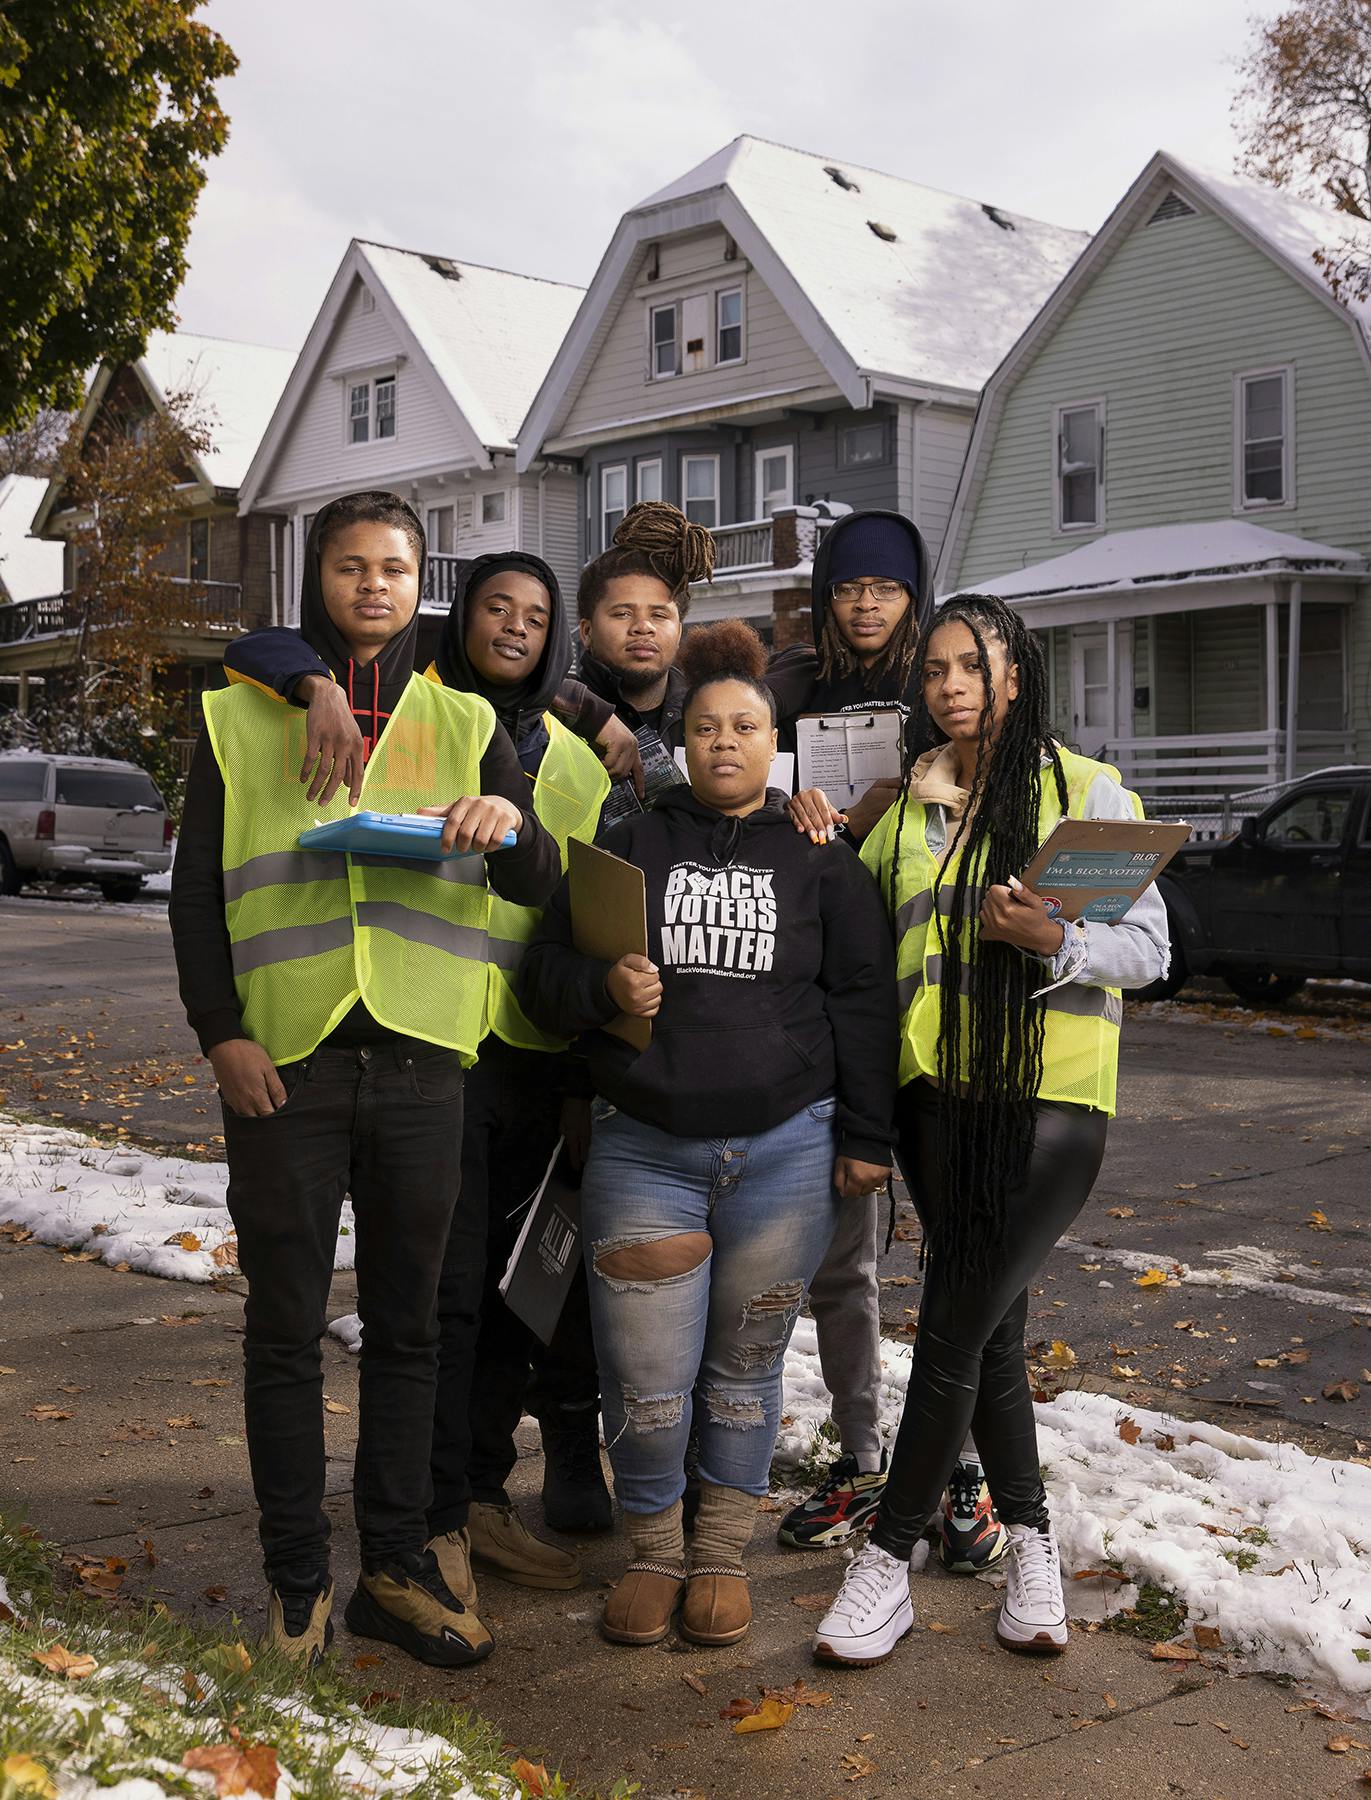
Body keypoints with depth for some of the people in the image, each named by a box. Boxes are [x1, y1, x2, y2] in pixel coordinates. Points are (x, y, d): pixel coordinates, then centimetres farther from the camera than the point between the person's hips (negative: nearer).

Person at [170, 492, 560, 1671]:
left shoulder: (462, 724, 11)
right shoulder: (242, 720, 7)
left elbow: (536, 887, 4)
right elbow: (196, 890, 4)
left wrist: (513, 826, -19)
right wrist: (220, 1032, -7)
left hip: (418, 1060, 2)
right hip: (285, 1064, -1)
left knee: (406, 1323, 8)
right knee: (287, 1328, 4)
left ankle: (397, 1567, 18)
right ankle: (297, 1582, 15)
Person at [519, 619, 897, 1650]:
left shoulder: (820, 858, 8)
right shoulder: (629, 848, 9)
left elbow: (863, 1002, 6)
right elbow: (545, 975, 6)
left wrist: (866, 1137, 1)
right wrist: (604, 988, -16)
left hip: (786, 1154, 0)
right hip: (643, 1152, 0)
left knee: (745, 1368, 10)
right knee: (646, 1380, -1)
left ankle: (724, 1556, 27)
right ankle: (654, 1552, 21)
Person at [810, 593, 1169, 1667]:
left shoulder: (1087, 792, 0)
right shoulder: (909, 810, 14)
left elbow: (1148, 947, -3)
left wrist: (1055, 942, -21)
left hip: (1052, 1097, -5)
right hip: (939, 1094, 5)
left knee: (953, 1333, -5)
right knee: (991, 1333, 11)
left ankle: (889, 1563, 7)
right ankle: (1031, 1541, 27)